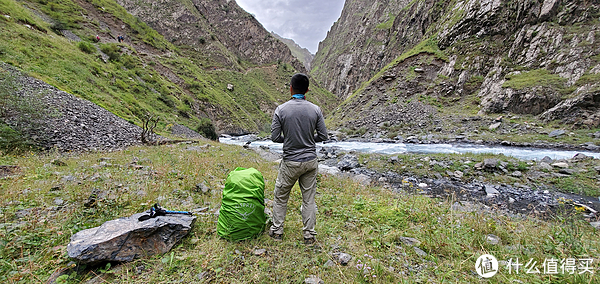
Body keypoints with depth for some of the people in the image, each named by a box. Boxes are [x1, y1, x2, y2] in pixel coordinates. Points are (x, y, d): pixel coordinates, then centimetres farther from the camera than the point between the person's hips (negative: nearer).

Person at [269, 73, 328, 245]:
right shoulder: (315, 110, -5)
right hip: (311, 161, 2)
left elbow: (275, 137, -8)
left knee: (280, 196, 18)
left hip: (290, 162, -2)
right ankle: (309, 235, 25)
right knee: (309, 199, 14)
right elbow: (323, 136, -2)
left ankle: (277, 231, 31)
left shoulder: (281, 110, -10)